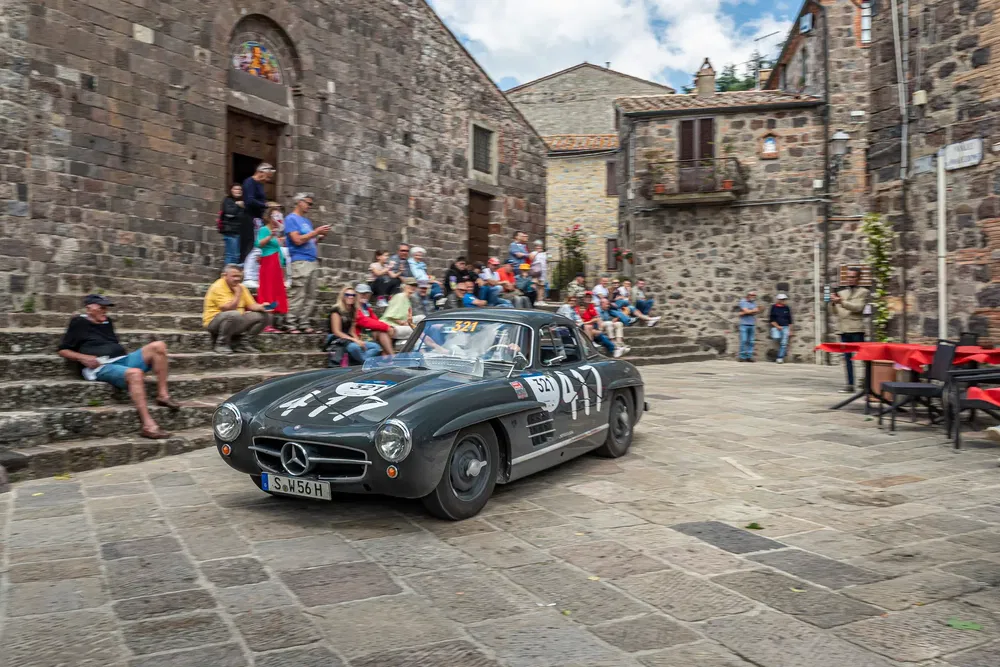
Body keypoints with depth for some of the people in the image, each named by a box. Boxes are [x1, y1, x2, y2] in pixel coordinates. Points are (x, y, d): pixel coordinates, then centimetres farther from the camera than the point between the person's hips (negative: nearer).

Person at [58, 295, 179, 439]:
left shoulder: (107, 322, 25)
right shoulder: (79, 323, 7)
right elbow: (63, 351, 6)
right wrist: (83, 358, -10)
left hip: (122, 360, 7)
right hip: (101, 367, -7)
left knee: (158, 346, -14)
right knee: (135, 373, -39)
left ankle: (162, 395, -15)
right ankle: (148, 426, -49)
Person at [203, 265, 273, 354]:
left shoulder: (240, 287, 8)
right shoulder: (218, 287, -15)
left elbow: (251, 305, 9)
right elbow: (229, 308, -26)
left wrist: (261, 307, -13)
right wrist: (238, 293, -16)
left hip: (237, 322, 7)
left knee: (263, 316, -4)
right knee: (234, 315, -39)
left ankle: (242, 343, 1)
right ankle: (221, 344, -17)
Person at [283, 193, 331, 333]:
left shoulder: (307, 221, 23)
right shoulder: (291, 219, -1)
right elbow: (298, 240, -12)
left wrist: (320, 237, 7)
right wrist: (316, 231, -8)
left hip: (312, 261, 8)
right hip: (300, 261, -8)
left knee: (311, 296, 6)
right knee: (297, 296, -10)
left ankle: (304, 323, 11)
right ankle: (291, 324, -7)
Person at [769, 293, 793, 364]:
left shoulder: (786, 308, 9)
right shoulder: (774, 307, 2)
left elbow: (789, 320, 14)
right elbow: (772, 319, 0)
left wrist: (790, 330, 10)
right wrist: (777, 326, -12)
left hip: (785, 327, 2)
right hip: (776, 327, -2)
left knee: (783, 343, -7)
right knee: (776, 337, -28)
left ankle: (780, 358, -4)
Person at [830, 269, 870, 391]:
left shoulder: (863, 292, 4)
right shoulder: (841, 292, 17)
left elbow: (858, 307, -11)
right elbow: (835, 312, 14)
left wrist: (841, 302, -21)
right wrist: (833, 304, -7)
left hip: (856, 329, -5)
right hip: (843, 329, 5)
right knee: (847, 358, 7)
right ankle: (850, 385, 11)